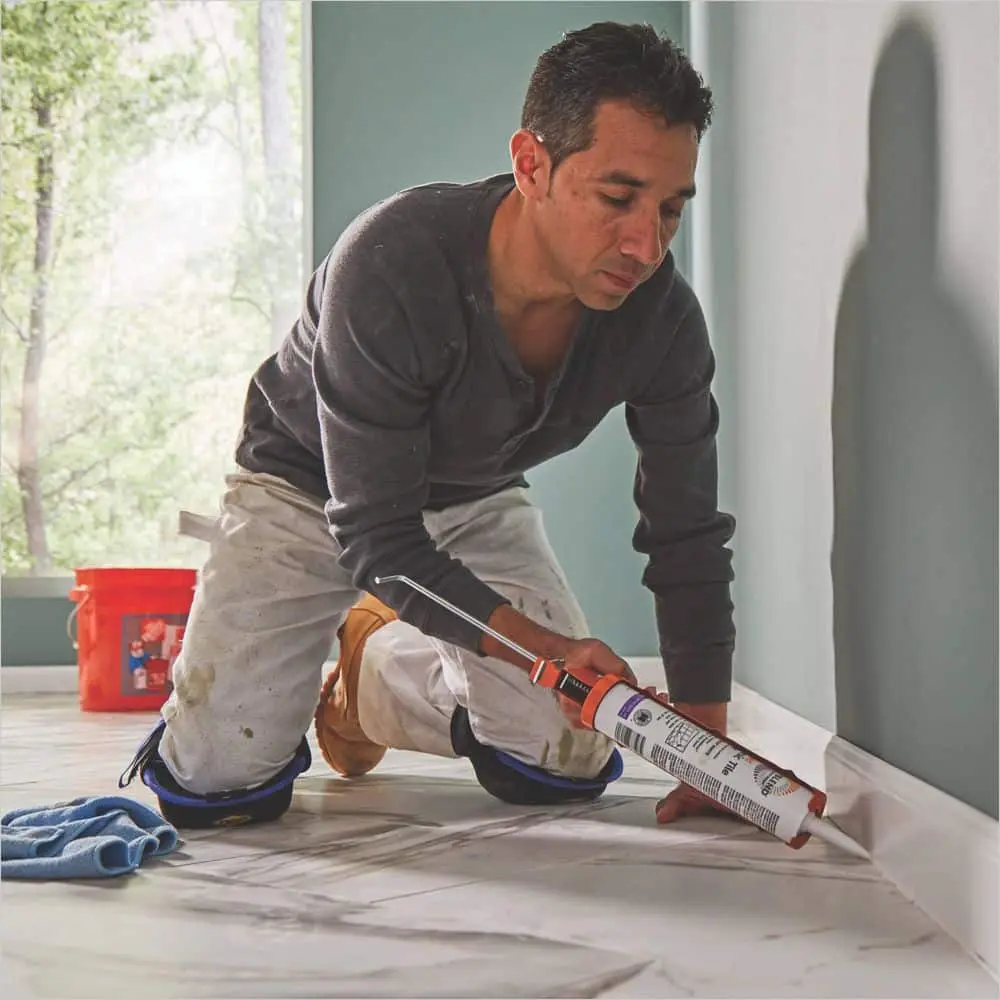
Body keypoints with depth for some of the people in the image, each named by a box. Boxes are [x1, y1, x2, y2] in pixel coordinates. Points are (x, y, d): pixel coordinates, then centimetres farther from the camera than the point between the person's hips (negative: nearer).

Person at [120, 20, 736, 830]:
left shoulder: (662, 317, -23)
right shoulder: (392, 264, -37)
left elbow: (689, 537, -13)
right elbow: (376, 535, -32)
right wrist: (547, 650, -41)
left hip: (476, 501, 4)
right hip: (311, 489, -4)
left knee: (571, 765, -8)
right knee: (212, 787, -15)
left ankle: (376, 667, 19)